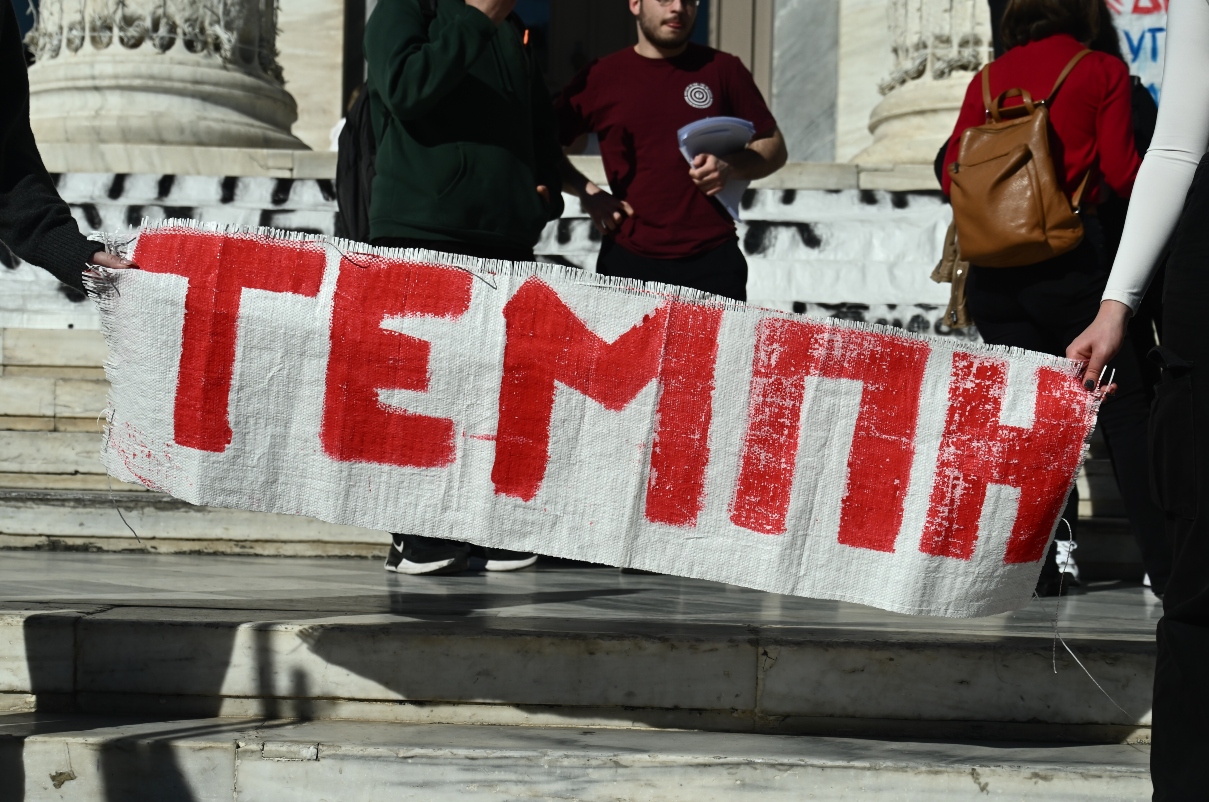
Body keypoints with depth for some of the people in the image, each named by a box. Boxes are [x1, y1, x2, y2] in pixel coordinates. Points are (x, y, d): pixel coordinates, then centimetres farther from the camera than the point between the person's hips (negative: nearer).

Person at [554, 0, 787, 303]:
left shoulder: (723, 70, 9)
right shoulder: (601, 77, 8)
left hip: (712, 259, 0)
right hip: (628, 261, 0)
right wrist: (588, 193, -3)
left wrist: (732, 167, -9)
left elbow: (774, 147, 12)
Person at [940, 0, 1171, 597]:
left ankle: (1050, 557, 2)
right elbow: (1121, 172, -5)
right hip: (1069, 259, -4)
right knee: (1124, 409, 1)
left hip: (992, 263, 4)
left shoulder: (989, 79, 11)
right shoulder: (1101, 71, 1)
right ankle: (1166, 564, -3)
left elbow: (953, 177, 7)